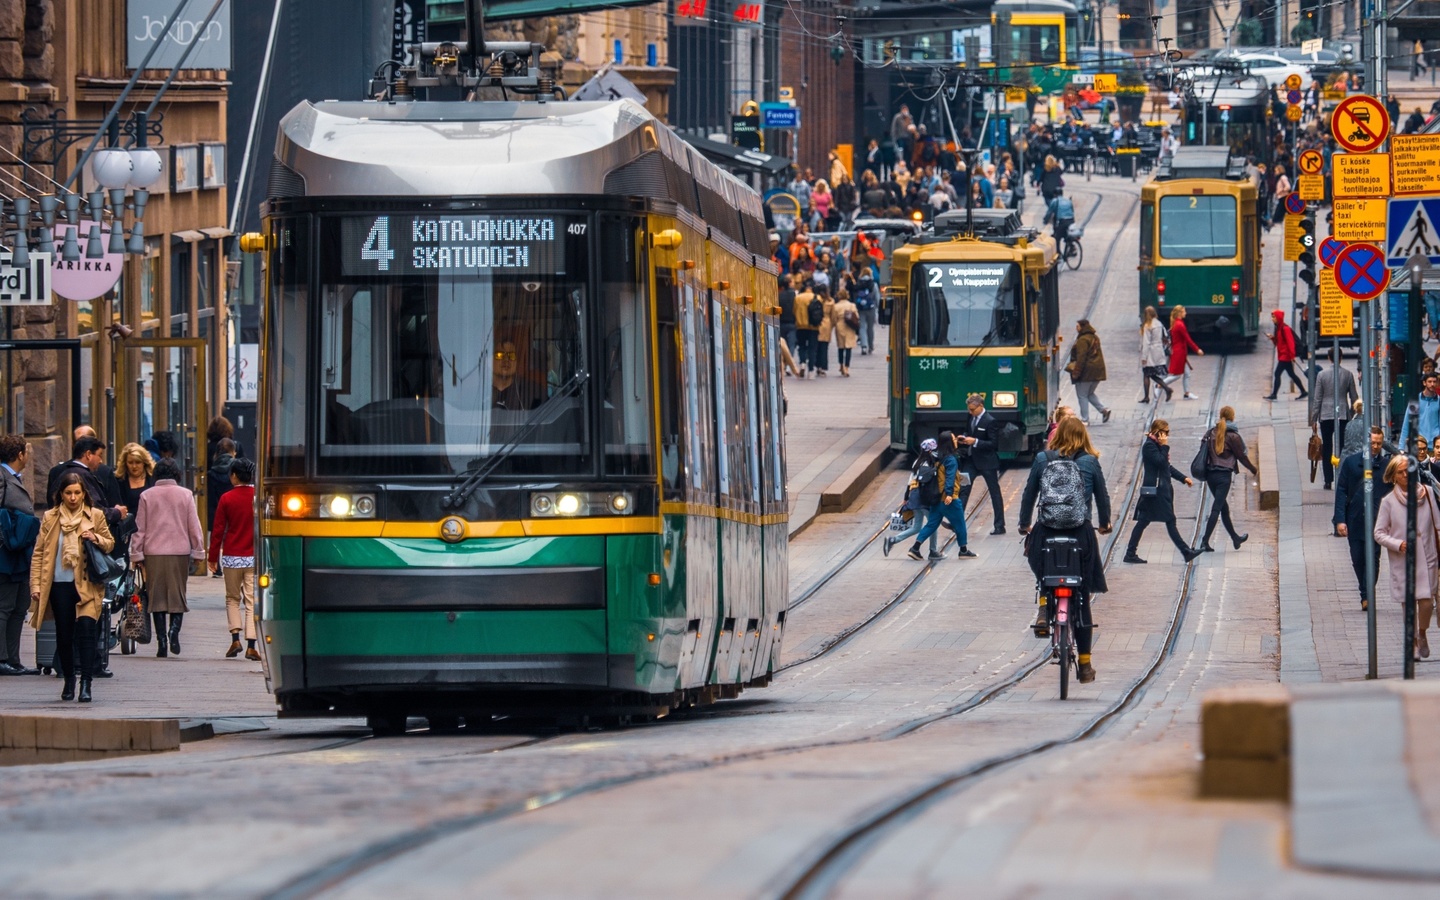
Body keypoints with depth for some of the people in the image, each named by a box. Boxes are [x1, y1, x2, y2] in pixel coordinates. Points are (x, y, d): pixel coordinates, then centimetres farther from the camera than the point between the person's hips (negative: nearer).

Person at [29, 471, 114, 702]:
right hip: (60, 585, 2)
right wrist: (36, 585, -2)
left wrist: (97, 539, -10)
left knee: (86, 628, -16)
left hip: (87, 585, -2)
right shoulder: (50, 518, 6)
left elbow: (110, 543, 13)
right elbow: (39, 553, 6)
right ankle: (68, 681, 24)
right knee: (64, 635, 7)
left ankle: (86, 684, -17)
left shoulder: (95, 516, 5)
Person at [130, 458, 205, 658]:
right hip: (179, 552, 0)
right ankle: (174, 629, -19)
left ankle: (161, 641, 0)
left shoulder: (147, 496, 2)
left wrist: (136, 554, 9)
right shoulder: (185, 495, 2)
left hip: (153, 552, 0)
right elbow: (194, 526, 4)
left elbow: (139, 528, 4)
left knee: (157, 596, 5)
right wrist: (198, 551, 11)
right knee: (178, 595, 7)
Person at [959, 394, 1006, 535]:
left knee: (995, 492, 4)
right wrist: (964, 440, -2)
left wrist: (975, 442, -25)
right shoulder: (972, 418, 7)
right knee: (963, 489, -1)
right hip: (973, 460, 7)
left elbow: (993, 444, -19)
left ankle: (999, 526, 11)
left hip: (987, 461, -7)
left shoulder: (990, 422, -16)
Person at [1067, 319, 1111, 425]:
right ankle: (1104, 409, 5)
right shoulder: (1095, 338, 13)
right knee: (1090, 394, 22)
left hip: (1086, 372, -9)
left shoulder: (1083, 340, -15)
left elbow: (1081, 357, -21)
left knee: (1082, 396, 1)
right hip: (1097, 371, 9)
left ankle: (1085, 420, 1)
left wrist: (1076, 372, -20)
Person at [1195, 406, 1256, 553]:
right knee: (1216, 509, -6)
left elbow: (1204, 451, 6)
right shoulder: (1232, 436, -10)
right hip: (1224, 475, -6)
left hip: (1210, 474, 6)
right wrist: (1254, 470, 10)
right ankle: (1204, 543, -14)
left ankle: (1235, 538, 34)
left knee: (1224, 507, 19)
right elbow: (1242, 456, -5)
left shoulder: (1211, 433, 5)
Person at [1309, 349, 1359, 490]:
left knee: (1327, 449, 5)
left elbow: (1317, 399, -2)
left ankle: (1328, 481, 2)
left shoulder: (1322, 374, -3)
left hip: (1326, 416, -1)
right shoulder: (1348, 374, -1)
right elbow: (1354, 398, 4)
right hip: (1343, 416, 1)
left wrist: (1313, 419, 4)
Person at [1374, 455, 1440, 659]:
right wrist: (1398, 544, -15)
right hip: (1402, 560, 0)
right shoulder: (1388, 502, -2)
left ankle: (1422, 635, 20)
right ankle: (1413, 642, 20)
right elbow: (1379, 533, 0)